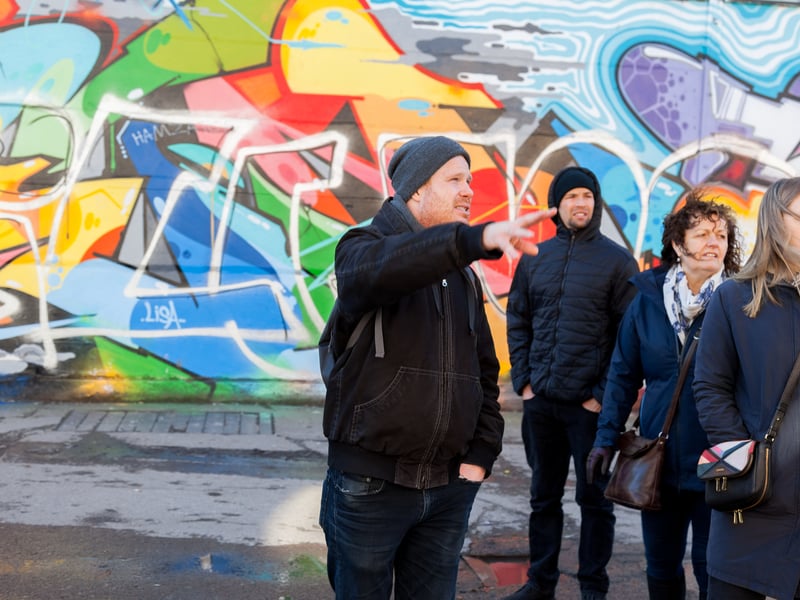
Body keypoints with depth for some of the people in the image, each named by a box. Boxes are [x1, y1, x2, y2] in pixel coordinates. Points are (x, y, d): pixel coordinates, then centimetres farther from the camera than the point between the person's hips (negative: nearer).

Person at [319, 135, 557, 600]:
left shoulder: (463, 276, 13)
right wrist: (481, 238, -46)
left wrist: (481, 455, 3)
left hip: (449, 487, 5)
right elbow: (383, 269, -33)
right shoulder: (363, 248, -6)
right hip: (370, 483, -5)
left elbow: (484, 372, 17)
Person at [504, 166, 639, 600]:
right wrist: (522, 379, 3)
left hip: (591, 402, -4)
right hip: (540, 400, 4)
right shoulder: (535, 258, 8)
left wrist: (606, 393, -11)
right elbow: (517, 321, 12)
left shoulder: (618, 261, -3)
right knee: (544, 495, 13)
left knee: (594, 498, 5)